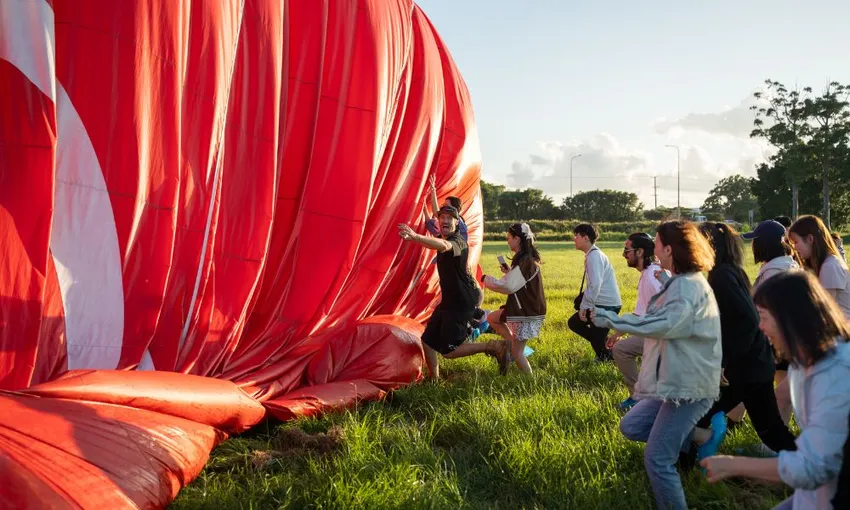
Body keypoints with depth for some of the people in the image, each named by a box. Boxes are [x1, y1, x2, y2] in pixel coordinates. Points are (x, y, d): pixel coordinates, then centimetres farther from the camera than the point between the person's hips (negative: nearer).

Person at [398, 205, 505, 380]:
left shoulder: (457, 241, -22)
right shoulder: (445, 240, 9)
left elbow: (443, 246, -47)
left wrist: (415, 236, -63)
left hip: (461, 303, -9)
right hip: (448, 300, 9)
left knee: (448, 351, -5)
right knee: (428, 341, 10)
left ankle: (493, 347, 7)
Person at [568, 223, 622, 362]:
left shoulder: (594, 255, -17)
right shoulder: (592, 254, 13)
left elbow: (595, 284, -25)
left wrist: (584, 306, -20)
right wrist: (584, 304, 14)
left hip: (606, 305, -10)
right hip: (603, 303, 10)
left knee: (597, 337, 1)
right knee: (574, 323, 16)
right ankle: (608, 345, 18)